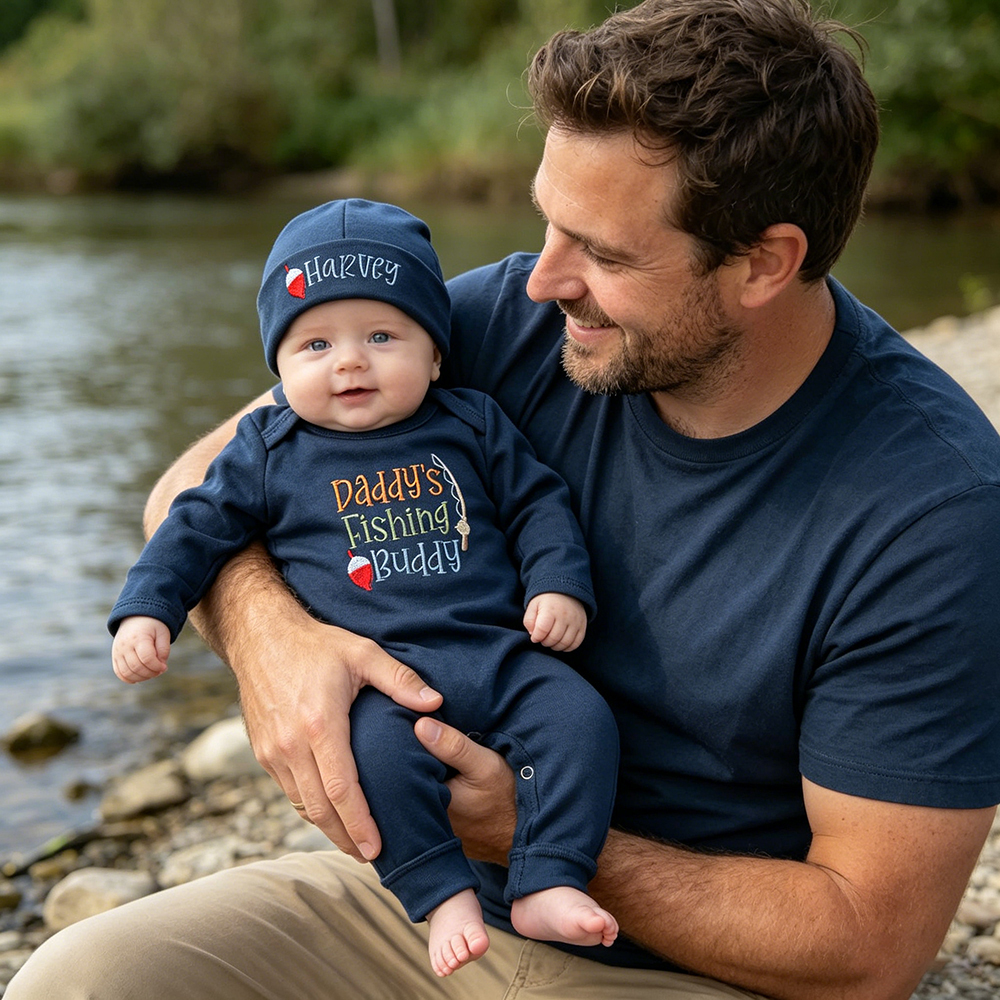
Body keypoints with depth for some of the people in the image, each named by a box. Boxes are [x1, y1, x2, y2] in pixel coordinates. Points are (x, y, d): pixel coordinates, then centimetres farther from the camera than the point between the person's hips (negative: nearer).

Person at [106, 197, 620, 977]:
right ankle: (442, 894, -17)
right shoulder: (271, 451, 10)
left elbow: (538, 503, 15)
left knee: (580, 717, -19)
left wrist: (560, 584, 0)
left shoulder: (473, 425, 12)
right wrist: (147, 609, 4)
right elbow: (200, 525, 14)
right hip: (379, 672, -2)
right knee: (379, 748, -33)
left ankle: (549, 884, -13)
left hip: (498, 650, 3)